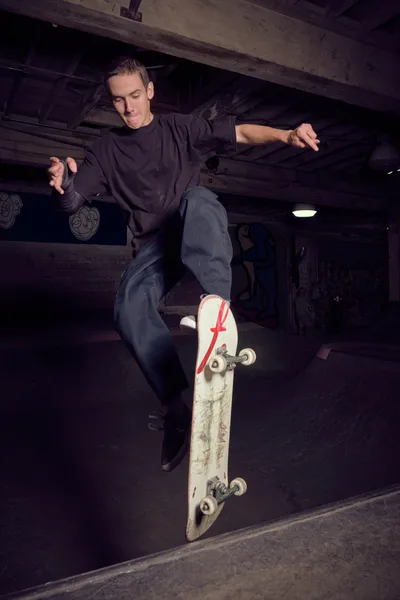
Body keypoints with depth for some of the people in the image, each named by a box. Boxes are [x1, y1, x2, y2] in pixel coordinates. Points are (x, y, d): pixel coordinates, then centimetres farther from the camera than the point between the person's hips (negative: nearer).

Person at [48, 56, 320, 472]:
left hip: (196, 234, -1)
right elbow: (71, 202, 3)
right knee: (129, 308, -28)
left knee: (198, 198, -36)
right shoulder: (106, 150, 11)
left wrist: (286, 135, -21)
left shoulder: (181, 128, 7)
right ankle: (175, 408, -23)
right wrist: (61, 184, -21)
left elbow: (239, 133, -2)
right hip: (153, 243, 2)